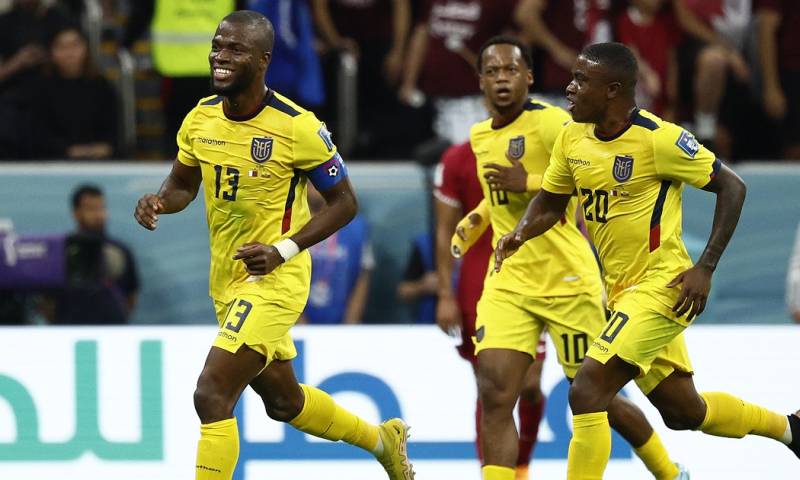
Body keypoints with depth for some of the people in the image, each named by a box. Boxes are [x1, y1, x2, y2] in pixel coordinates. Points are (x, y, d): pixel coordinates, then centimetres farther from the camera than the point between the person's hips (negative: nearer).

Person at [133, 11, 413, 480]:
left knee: (212, 394, -18)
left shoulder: (298, 127, -18)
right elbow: (183, 185, 14)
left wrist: (284, 249, -21)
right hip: (226, 279, 8)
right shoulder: (200, 119, -1)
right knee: (283, 400, 22)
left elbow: (344, 203, -9)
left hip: (274, 279, -8)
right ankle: (383, 439, 46)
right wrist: (158, 202, -10)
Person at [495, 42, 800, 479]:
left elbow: (731, 187, -11)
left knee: (587, 392, -19)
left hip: (663, 284, -8)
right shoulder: (573, 137, 2)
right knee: (682, 411, 18)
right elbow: (550, 202, 16)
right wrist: (520, 233, -6)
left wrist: (705, 268, -16)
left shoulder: (658, 139, -18)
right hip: (621, 290, 8)